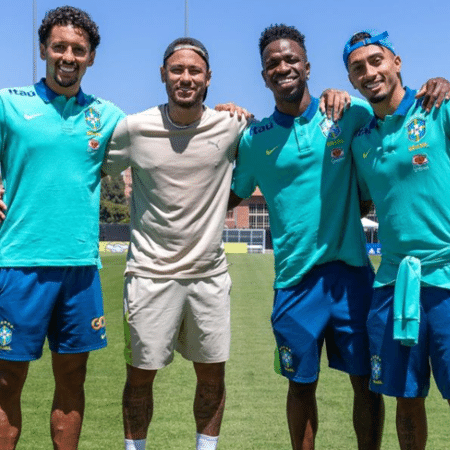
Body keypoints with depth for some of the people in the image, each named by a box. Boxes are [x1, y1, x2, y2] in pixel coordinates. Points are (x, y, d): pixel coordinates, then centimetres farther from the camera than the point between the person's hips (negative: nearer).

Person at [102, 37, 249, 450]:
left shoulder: (231, 127, -2)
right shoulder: (134, 129, -5)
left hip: (210, 273, 2)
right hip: (151, 273, -1)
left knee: (212, 374, 11)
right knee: (140, 375, 7)